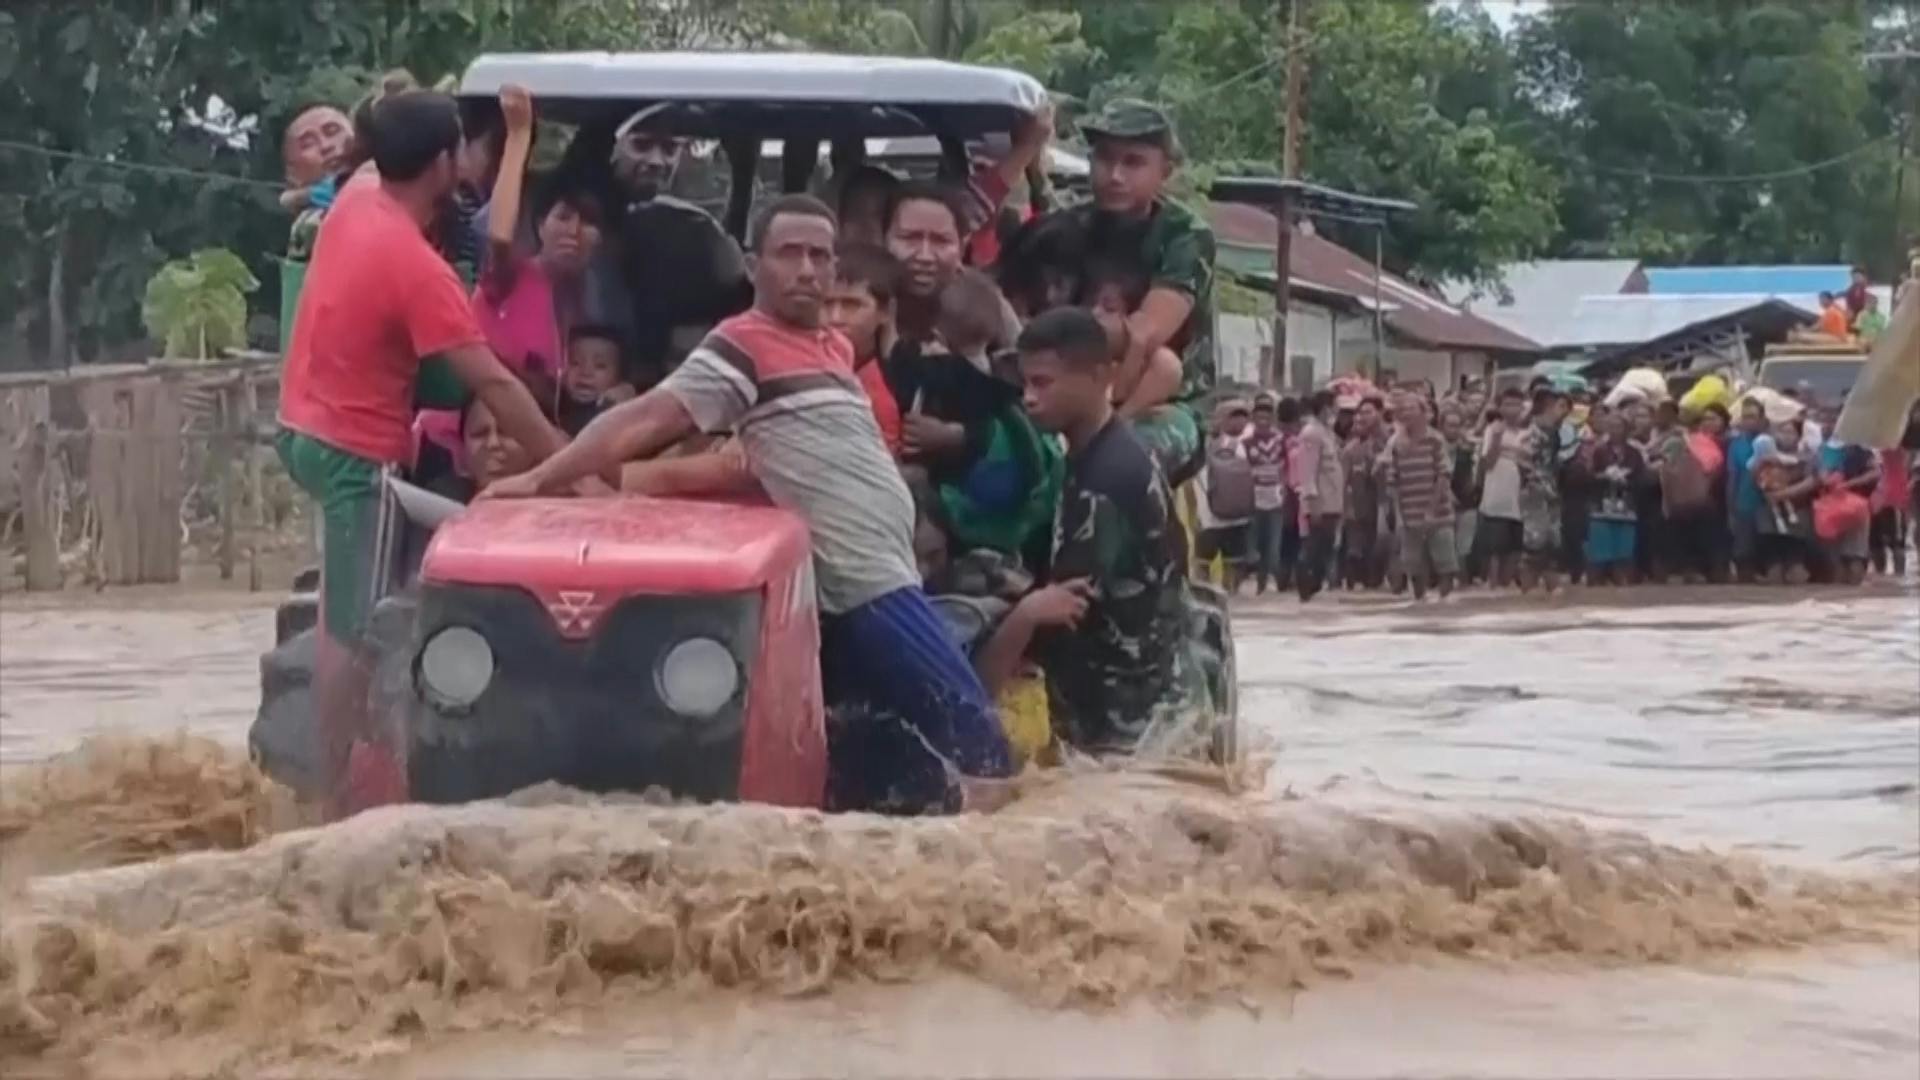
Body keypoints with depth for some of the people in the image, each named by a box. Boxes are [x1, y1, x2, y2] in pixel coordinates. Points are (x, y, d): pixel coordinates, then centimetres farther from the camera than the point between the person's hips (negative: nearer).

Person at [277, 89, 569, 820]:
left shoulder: (352, 205, 0)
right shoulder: (416, 267, -24)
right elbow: (493, 383, -26)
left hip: (307, 428, 9)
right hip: (357, 452, -9)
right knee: (353, 632, -4)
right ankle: (346, 805, 0)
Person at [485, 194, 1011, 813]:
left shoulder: (834, 347, 18)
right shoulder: (742, 347, -9)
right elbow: (643, 420, -15)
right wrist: (537, 479, -20)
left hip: (880, 576, 9)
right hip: (865, 581, -9)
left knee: (873, 751, 9)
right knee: (972, 737, -12)